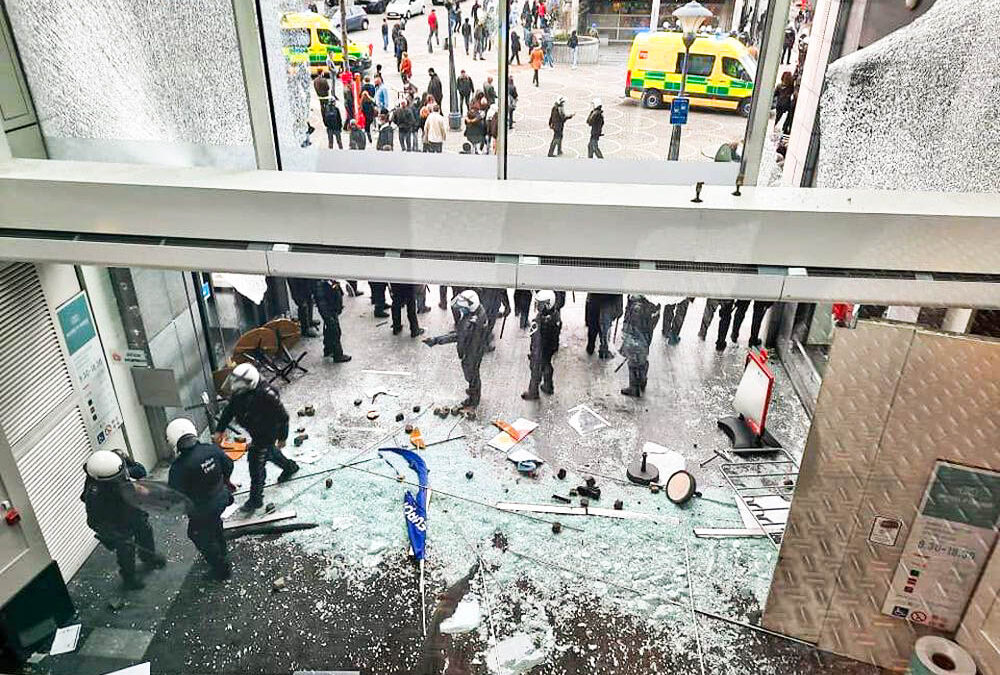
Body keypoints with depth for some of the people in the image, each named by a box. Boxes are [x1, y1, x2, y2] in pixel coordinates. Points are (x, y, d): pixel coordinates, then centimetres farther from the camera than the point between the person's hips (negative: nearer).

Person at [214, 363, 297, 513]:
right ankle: (290, 467, 58)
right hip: (255, 432, 8)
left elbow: (283, 417, -24)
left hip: (266, 434, -8)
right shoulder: (239, 393, -13)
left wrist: (282, 437, -14)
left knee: (256, 466, -1)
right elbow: (229, 411, 3)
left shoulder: (266, 395, -35)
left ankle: (256, 500, 16)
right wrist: (220, 430, 1)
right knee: (269, 453, 30)